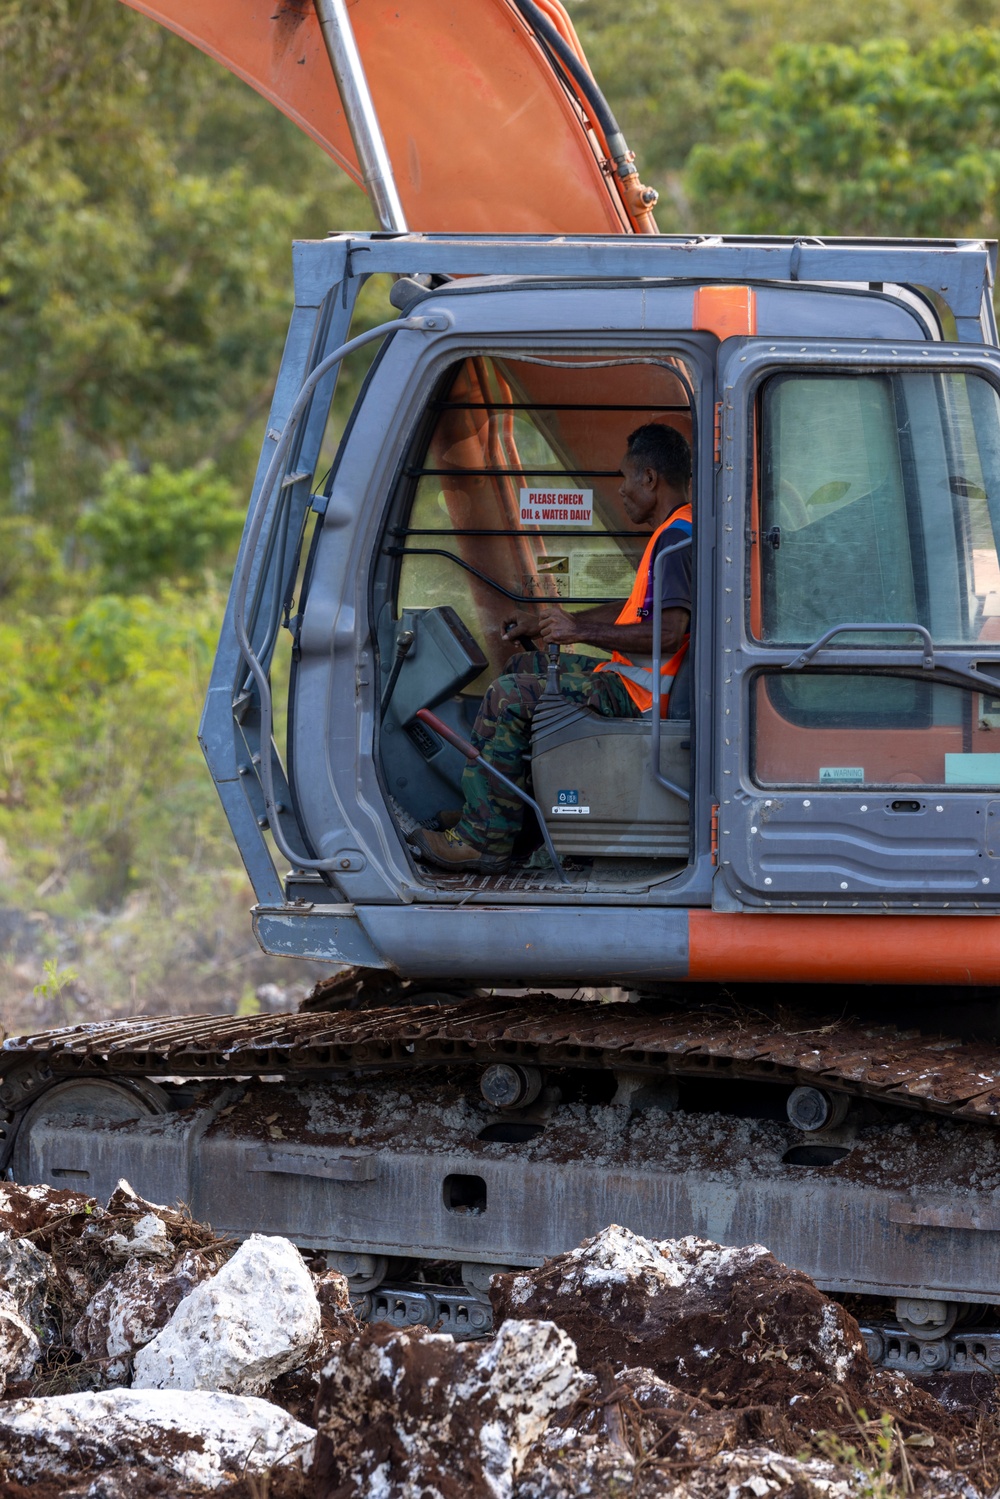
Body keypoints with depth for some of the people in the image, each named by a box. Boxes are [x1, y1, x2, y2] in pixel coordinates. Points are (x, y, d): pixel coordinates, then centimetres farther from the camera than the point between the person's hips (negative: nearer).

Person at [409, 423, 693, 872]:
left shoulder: (674, 539, -19)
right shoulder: (677, 532, 15)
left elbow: (670, 631, -30)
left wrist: (580, 630, -25)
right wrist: (547, 623, 22)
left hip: (636, 692, -11)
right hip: (630, 679, 11)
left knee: (509, 696, -17)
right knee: (525, 666, 22)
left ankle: (482, 839, -13)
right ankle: (483, 806, 20)